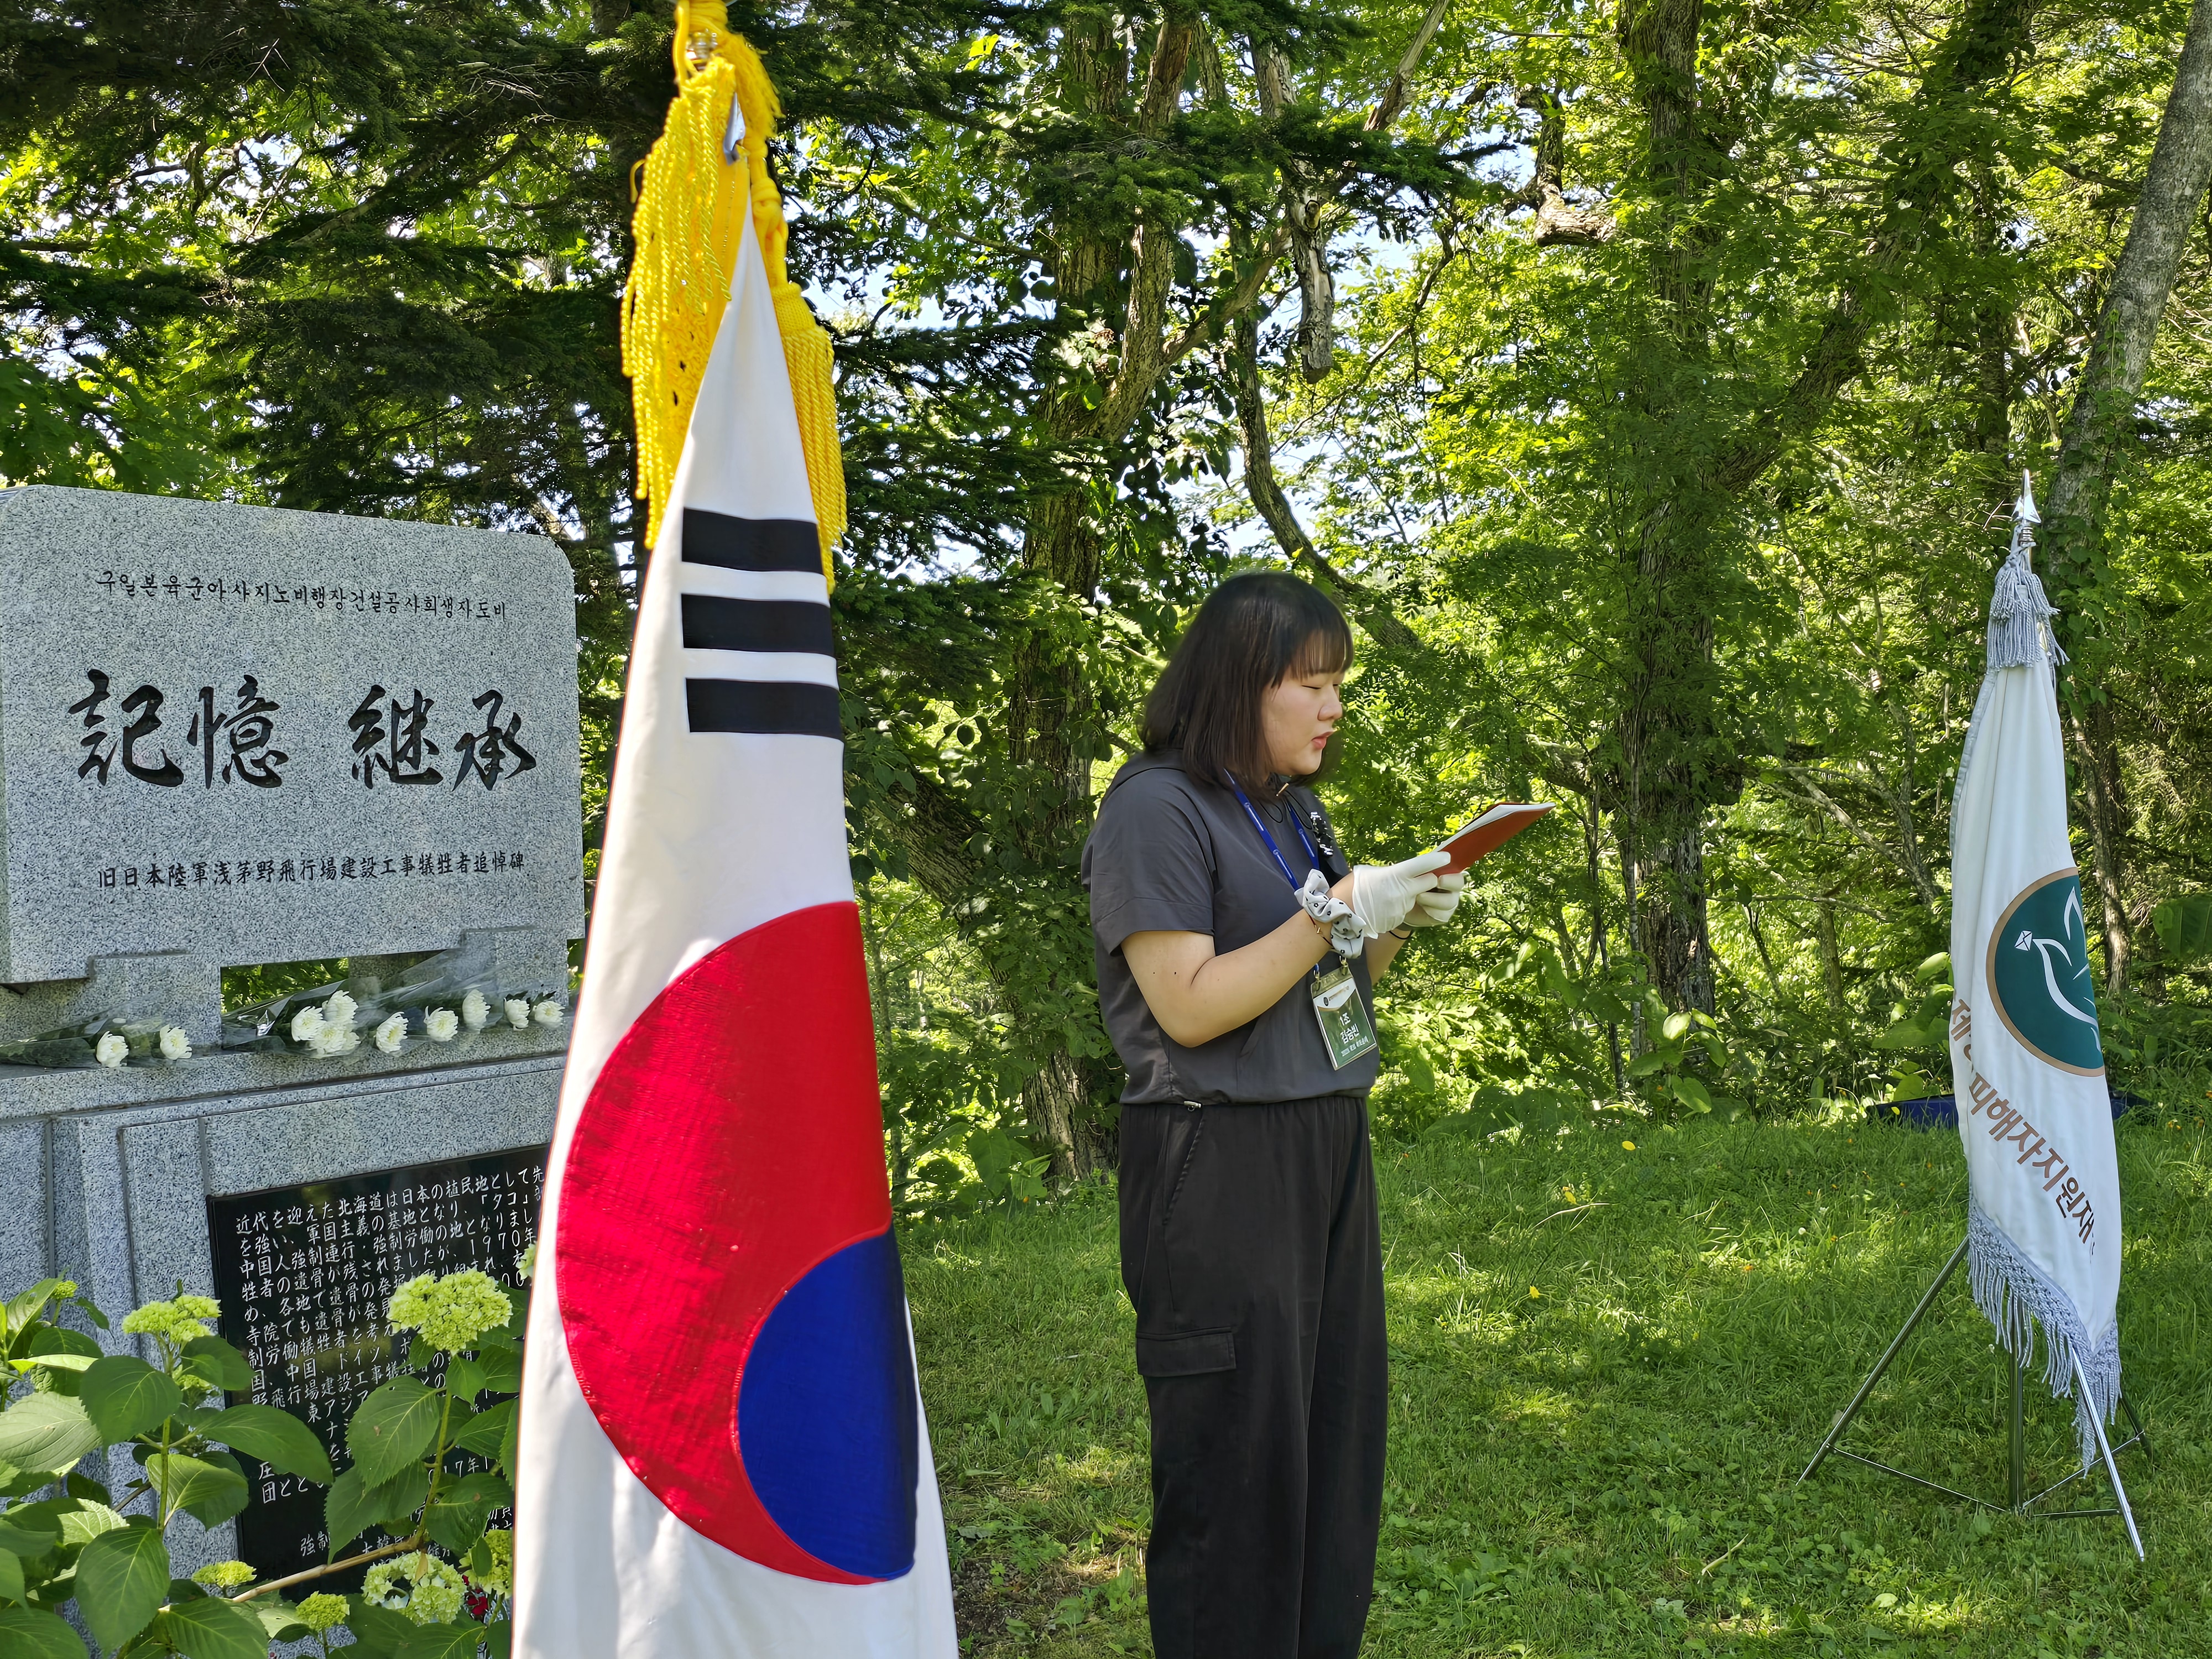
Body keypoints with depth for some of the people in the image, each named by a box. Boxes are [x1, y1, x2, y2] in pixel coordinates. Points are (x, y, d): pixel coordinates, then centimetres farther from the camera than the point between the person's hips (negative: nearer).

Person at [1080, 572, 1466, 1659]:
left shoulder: (1294, 809, 15)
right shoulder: (1158, 807, -11)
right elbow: (1191, 1006, -17)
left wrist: (1399, 923, 4)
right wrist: (1338, 910, -16)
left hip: (1328, 1149, 8)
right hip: (1218, 1166, -8)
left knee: (1341, 1431, 10)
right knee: (1238, 1457, -3)